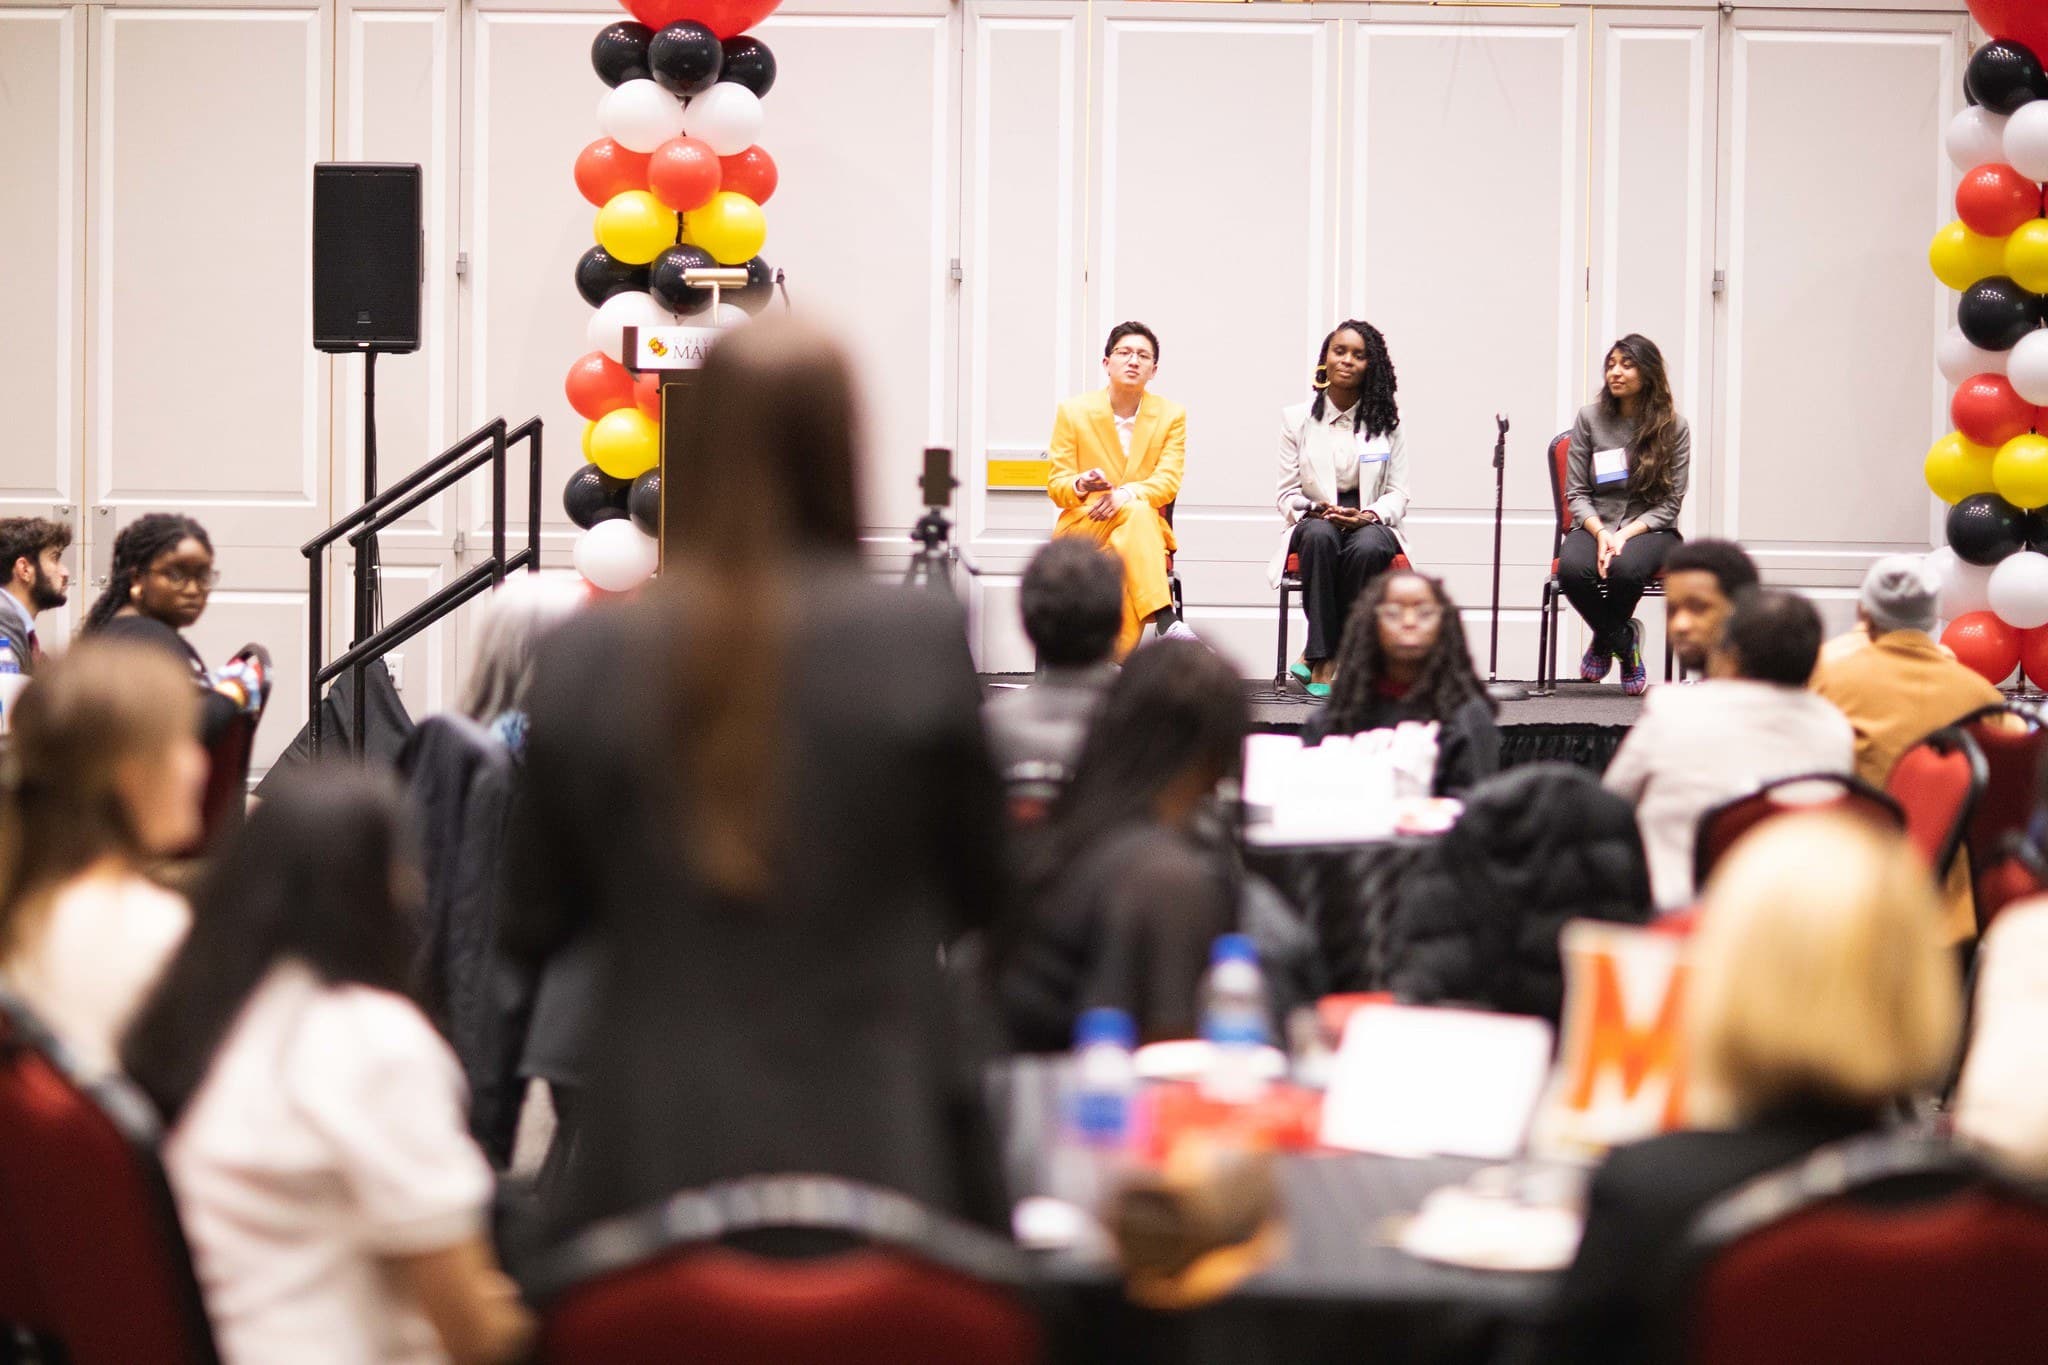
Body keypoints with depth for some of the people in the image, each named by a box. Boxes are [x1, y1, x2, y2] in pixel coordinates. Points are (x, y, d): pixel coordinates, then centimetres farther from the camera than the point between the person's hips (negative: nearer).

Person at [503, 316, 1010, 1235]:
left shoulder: (585, 659, -4)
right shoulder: (922, 641, -9)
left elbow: (532, 927, 5)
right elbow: (978, 892, 3)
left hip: (651, 1161, 2)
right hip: (875, 1154, -2)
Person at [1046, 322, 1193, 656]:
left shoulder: (1171, 415, 7)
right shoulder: (1073, 412, 4)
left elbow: (1168, 481, -6)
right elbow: (1056, 486, 2)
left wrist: (1127, 494, -28)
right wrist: (1082, 485, -24)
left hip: (1146, 531, 1)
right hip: (1081, 529, -1)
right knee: (1136, 511, -36)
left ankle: (1119, 660, -46)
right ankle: (1164, 621, -54)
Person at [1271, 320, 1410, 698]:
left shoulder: (1386, 421, 9)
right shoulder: (1297, 418, 8)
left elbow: (1398, 494, 5)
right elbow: (1287, 494, 5)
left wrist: (1369, 516, -16)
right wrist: (1315, 510, -17)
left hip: (1370, 525, 0)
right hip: (1315, 522, 0)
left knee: (1367, 547, -38)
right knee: (1320, 535, -38)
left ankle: (1318, 654, -27)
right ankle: (1324, 660, -36)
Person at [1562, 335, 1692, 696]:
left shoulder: (1673, 427, 0)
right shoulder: (1590, 418, 3)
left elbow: (1670, 502, -2)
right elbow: (1576, 493, 3)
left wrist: (1626, 534, -17)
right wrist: (1600, 532, -16)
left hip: (1650, 528, -1)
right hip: (1595, 526, 1)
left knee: (1625, 568, -37)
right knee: (1573, 568, -34)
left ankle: (1604, 641, -3)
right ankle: (1623, 641, -6)